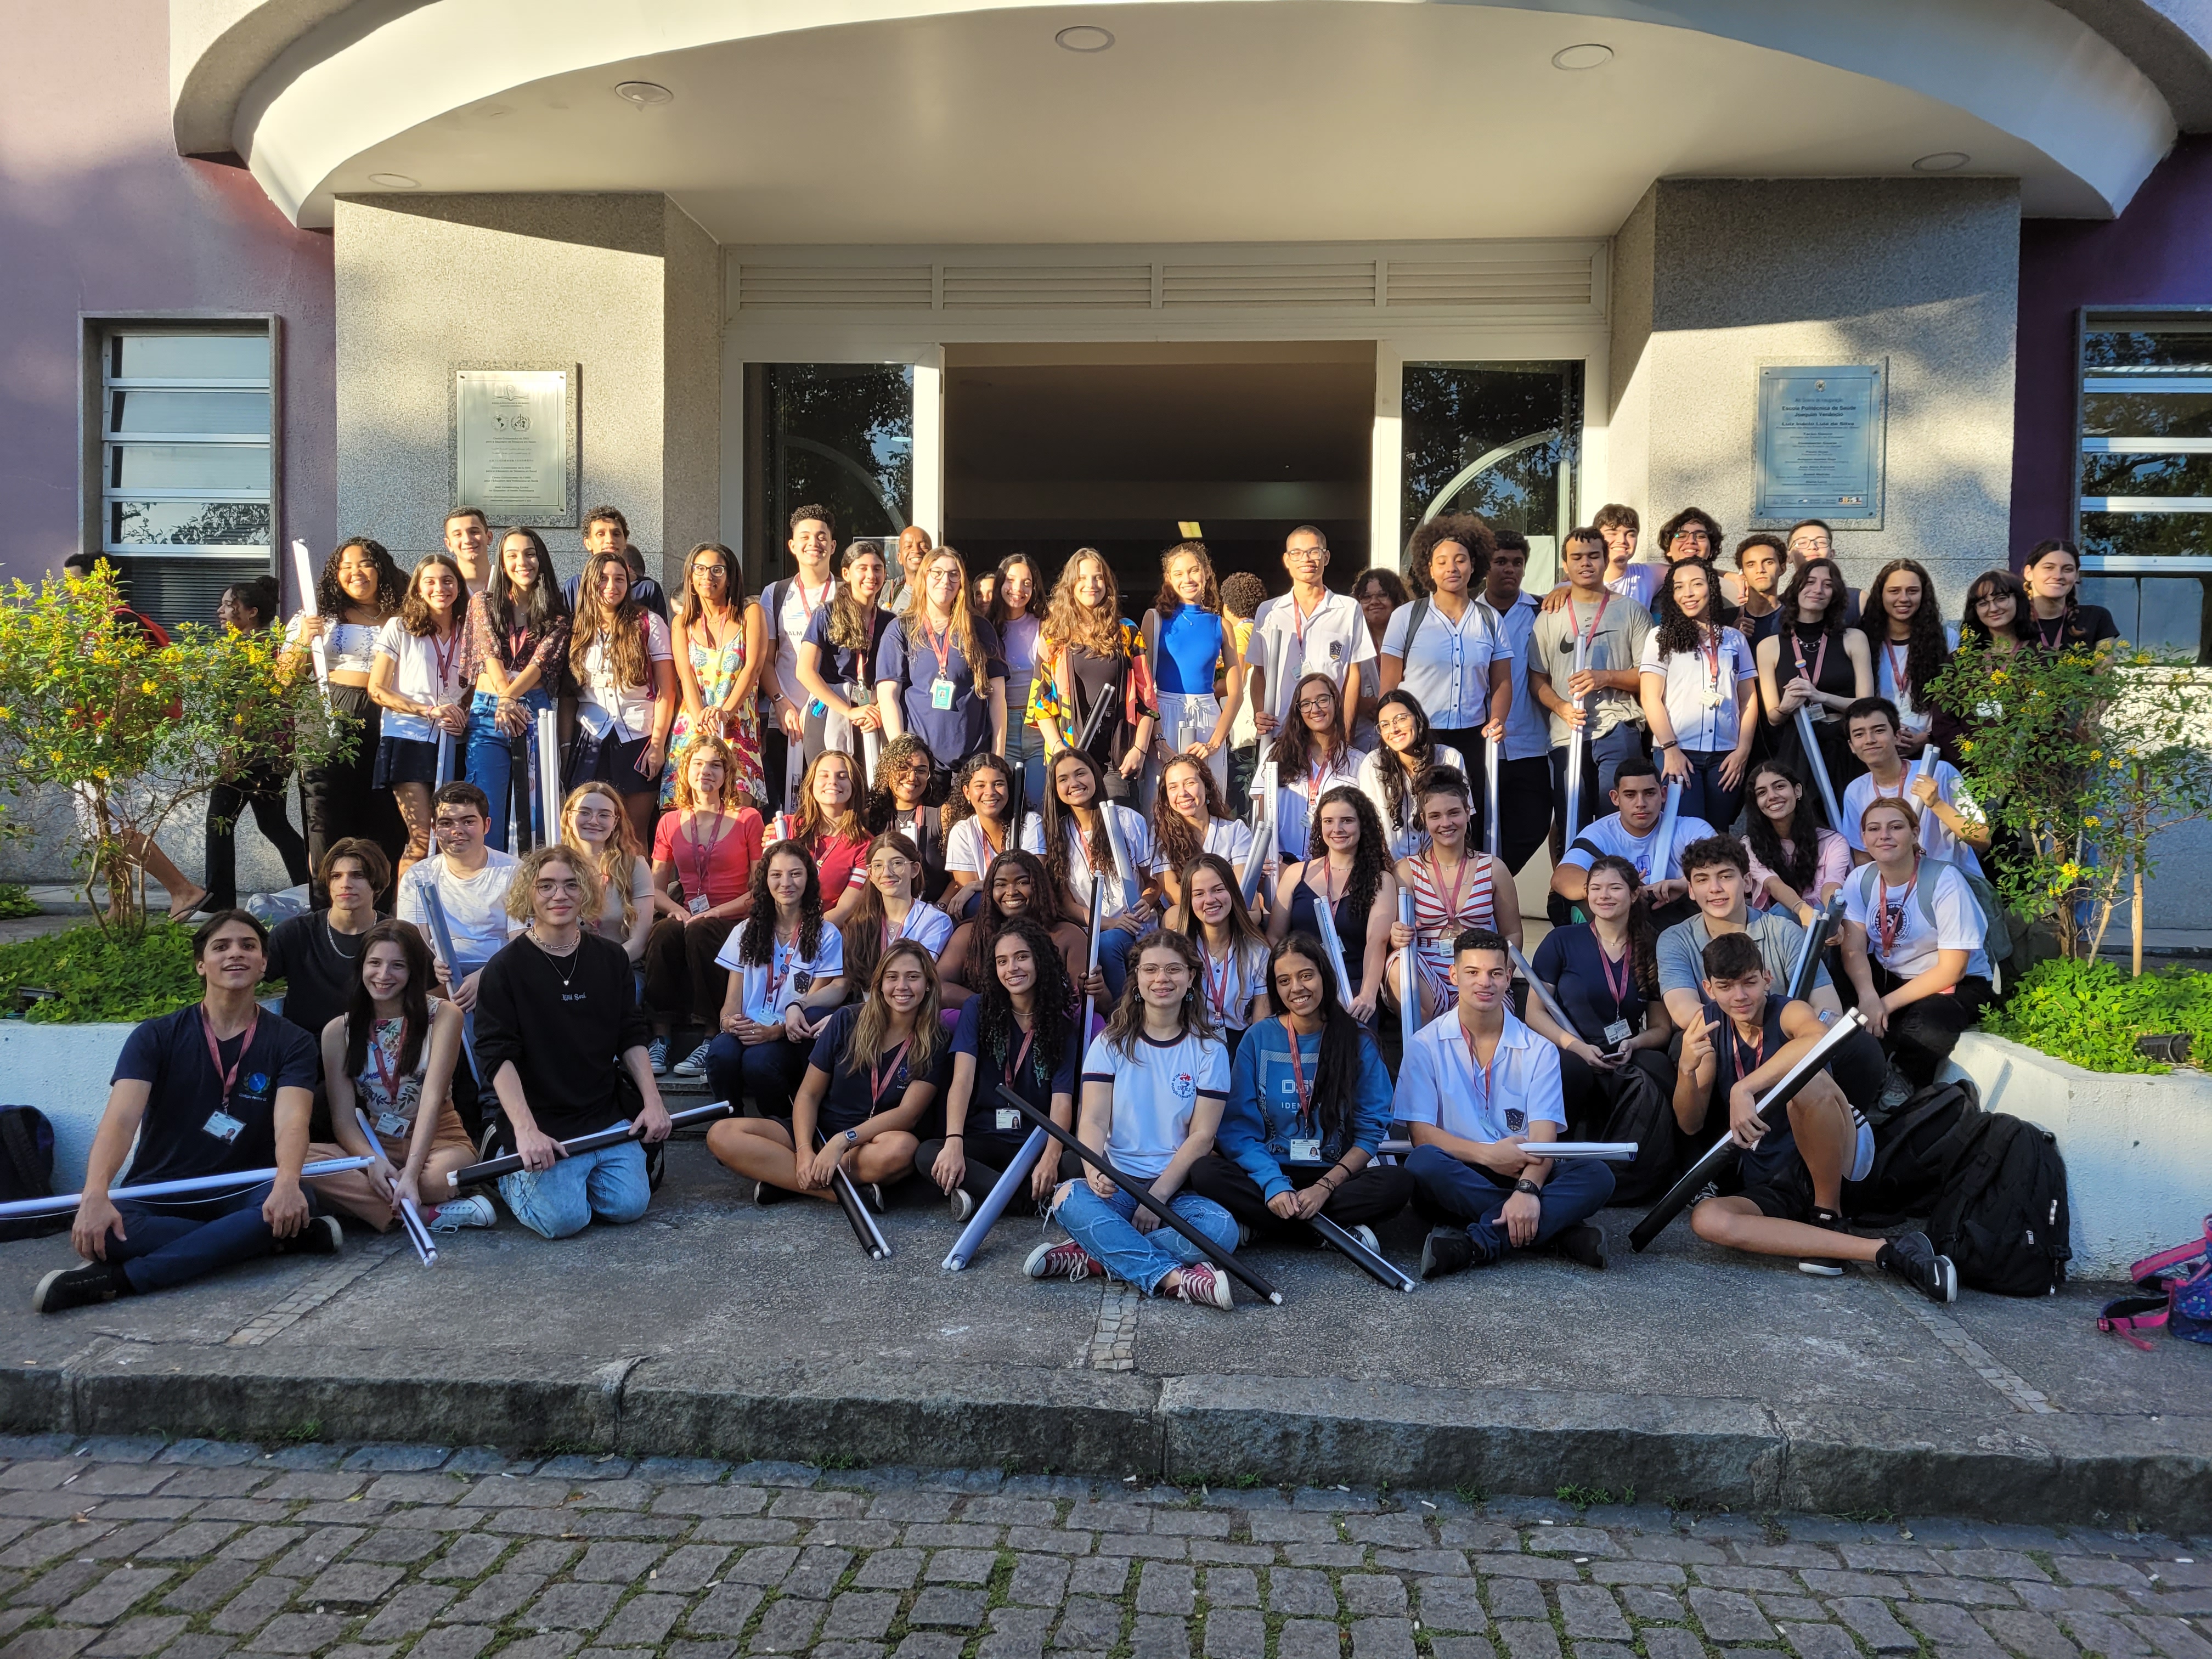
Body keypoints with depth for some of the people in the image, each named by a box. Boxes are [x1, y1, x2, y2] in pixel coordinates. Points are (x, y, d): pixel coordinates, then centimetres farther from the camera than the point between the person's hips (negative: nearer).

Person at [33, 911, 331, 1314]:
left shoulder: (291, 1042, -3)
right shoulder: (156, 1037, -2)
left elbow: (291, 1122, -21)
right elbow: (121, 1119, -18)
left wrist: (286, 1183, -44)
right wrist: (96, 1194, -38)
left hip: (243, 1194, 0)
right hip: (159, 1196, 1)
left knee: (295, 1202, -35)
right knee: (101, 1230, -33)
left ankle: (122, 1279, -30)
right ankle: (289, 1238, -25)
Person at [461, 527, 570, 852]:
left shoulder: (556, 614, 9)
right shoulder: (484, 605, 12)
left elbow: (541, 660, -5)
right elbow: (491, 654, 0)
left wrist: (508, 697, -19)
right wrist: (504, 701, -15)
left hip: (535, 712, 0)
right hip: (488, 713, 1)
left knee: (534, 809, -1)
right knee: (487, 811, -6)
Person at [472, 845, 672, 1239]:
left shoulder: (611, 958, 7)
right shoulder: (505, 968, -6)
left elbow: (632, 1039, 12)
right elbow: (498, 1057, -12)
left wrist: (652, 1101, -1)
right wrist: (525, 1129, -23)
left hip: (607, 1116, 4)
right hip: (543, 1123, -4)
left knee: (628, 1205, -13)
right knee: (563, 1218, -19)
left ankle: (570, 1174, 19)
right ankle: (507, 1171, 14)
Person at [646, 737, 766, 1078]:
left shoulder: (748, 819, 6)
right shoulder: (669, 823, 16)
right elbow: (656, 888, 15)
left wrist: (715, 913, -13)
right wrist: (677, 910, -7)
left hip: (736, 921, -3)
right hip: (688, 917, 3)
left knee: (700, 933, -36)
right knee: (663, 933, -32)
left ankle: (712, 1039, -30)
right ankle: (659, 1038, -30)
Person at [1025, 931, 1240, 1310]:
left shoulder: (1209, 1050, 5)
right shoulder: (1110, 1043, 8)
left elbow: (1201, 1136, -2)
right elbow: (1094, 1120, -4)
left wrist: (1158, 1196, -15)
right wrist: (1094, 1172, -26)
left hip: (1179, 1187, 0)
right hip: (1118, 1184, 0)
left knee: (1220, 1228, -33)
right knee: (1069, 1199, -32)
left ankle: (1096, 1255, -22)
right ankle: (1175, 1278, -36)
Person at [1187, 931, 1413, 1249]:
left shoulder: (1357, 1041, 2)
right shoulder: (1258, 1038, 2)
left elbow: (1370, 1130, 0)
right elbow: (1239, 1128, -2)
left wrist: (1325, 1186, -15)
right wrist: (1274, 1185, -19)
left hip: (1336, 1174, 0)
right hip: (1269, 1171, 0)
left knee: (1398, 1182, -29)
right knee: (1204, 1173, -29)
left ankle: (1263, 1228, -19)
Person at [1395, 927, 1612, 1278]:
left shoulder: (1538, 1051, 7)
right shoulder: (1425, 1046, 3)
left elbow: (1543, 1135, -7)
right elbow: (1422, 1134, -6)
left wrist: (1527, 1189, -28)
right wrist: (1486, 1154, -22)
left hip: (1522, 1174, 2)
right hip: (1456, 1180, -2)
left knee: (1597, 1176, -24)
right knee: (1423, 1162, -36)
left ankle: (1475, 1243, -33)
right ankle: (1557, 1229, -27)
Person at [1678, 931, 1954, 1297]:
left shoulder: (1788, 1013, -11)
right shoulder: (1709, 1023, 2)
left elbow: (1819, 1040, -40)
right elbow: (1691, 1125, 0)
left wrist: (1744, 1089, -42)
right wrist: (1687, 1069, -20)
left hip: (1830, 1166, -4)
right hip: (1769, 1186, 4)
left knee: (1808, 1082, -33)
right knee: (1705, 1219, -29)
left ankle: (1828, 1218, -13)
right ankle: (1884, 1252, -28)